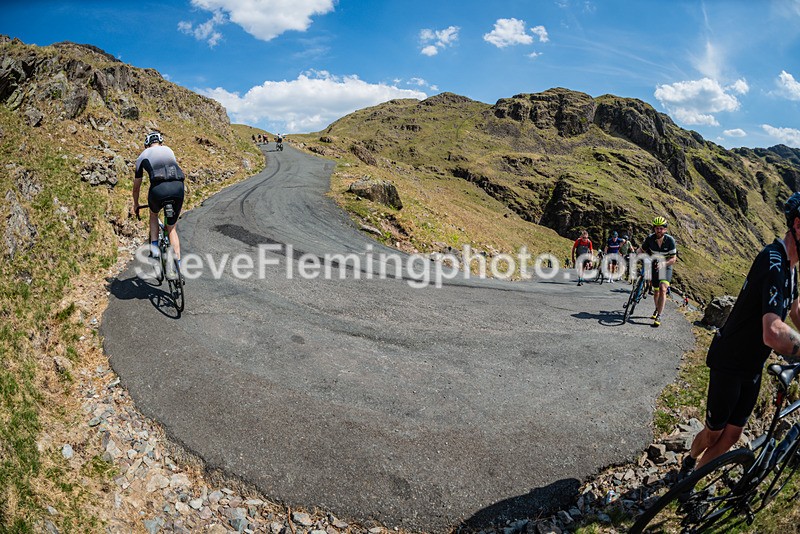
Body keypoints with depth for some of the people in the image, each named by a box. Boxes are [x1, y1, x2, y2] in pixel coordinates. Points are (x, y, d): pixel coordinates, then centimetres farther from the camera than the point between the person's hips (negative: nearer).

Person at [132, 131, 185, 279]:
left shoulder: (143, 156, 23)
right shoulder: (169, 150, 29)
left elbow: (136, 185, 31)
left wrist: (136, 204, 46)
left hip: (159, 189, -2)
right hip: (178, 187, 2)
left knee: (154, 214, 34)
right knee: (172, 228, 17)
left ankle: (154, 246, 21)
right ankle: (177, 263, 10)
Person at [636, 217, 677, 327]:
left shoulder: (670, 240, -21)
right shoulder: (650, 238, -15)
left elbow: (673, 259, -19)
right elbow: (640, 250, -4)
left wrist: (663, 264, -36)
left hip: (666, 267, -3)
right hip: (654, 266, 3)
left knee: (662, 289, -22)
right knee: (656, 291, 15)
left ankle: (658, 317, -22)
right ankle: (657, 309, 43)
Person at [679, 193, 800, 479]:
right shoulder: (773, 261, -28)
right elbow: (774, 334, -41)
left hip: (753, 367, 8)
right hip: (729, 363, -8)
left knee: (732, 435, 13)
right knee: (715, 432, 9)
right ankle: (689, 461, 39)